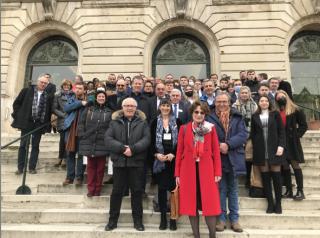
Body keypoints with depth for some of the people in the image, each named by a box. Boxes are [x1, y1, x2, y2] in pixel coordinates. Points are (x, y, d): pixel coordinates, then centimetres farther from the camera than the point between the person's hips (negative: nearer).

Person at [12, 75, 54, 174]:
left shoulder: (49, 96, 2)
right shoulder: (26, 91, 2)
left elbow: (50, 110, 6)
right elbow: (16, 103, 7)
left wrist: (48, 123, -1)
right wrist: (18, 115, 0)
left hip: (39, 124, 1)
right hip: (26, 122, 0)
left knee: (35, 146, 8)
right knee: (23, 145, 6)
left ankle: (32, 167, 17)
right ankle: (20, 167, 15)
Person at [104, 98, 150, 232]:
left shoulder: (142, 122, 5)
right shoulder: (115, 122, 6)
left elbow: (146, 139, -7)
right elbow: (107, 139, -5)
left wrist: (133, 149, -21)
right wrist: (122, 148, -18)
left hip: (137, 162, 0)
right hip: (119, 162, 1)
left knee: (137, 191, 8)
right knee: (117, 191, 10)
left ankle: (138, 220, 23)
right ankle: (112, 220, 25)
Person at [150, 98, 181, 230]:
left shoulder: (177, 122, 4)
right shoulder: (155, 122, 8)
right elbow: (151, 141, 5)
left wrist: (173, 154, -11)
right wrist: (156, 154, -10)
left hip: (174, 159, -1)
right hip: (159, 159, 1)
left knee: (173, 187, 1)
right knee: (161, 188, 5)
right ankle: (163, 217, 17)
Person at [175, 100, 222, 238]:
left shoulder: (211, 128, 3)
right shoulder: (184, 129, 3)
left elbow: (216, 151, 2)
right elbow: (179, 152, 3)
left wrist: (217, 172, -4)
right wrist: (177, 174, 0)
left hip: (206, 170, 0)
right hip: (188, 170, 1)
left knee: (210, 204, 2)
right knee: (191, 204, 8)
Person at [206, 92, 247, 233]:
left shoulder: (237, 117, 5)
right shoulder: (209, 117, -2)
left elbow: (243, 134, -6)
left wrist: (228, 144, -18)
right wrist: (218, 147, -21)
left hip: (233, 158, 2)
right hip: (217, 158, -2)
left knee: (233, 190, 13)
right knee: (221, 189, 8)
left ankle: (234, 219, 24)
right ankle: (221, 218, 21)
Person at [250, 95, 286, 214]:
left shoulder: (275, 114, 6)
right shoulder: (255, 116, 10)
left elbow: (281, 131, 1)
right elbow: (252, 134, 9)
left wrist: (281, 146, -10)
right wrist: (255, 148, 0)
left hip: (274, 148, -1)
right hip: (260, 150, 1)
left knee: (276, 175, 1)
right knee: (265, 176, 3)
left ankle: (278, 203, 12)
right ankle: (270, 203, 12)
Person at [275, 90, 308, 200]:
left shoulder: (295, 110, 0)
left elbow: (303, 125, -2)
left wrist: (296, 135, -10)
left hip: (292, 143, -4)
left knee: (295, 165, -3)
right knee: (285, 167, 8)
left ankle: (300, 191, 6)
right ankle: (289, 191, 18)